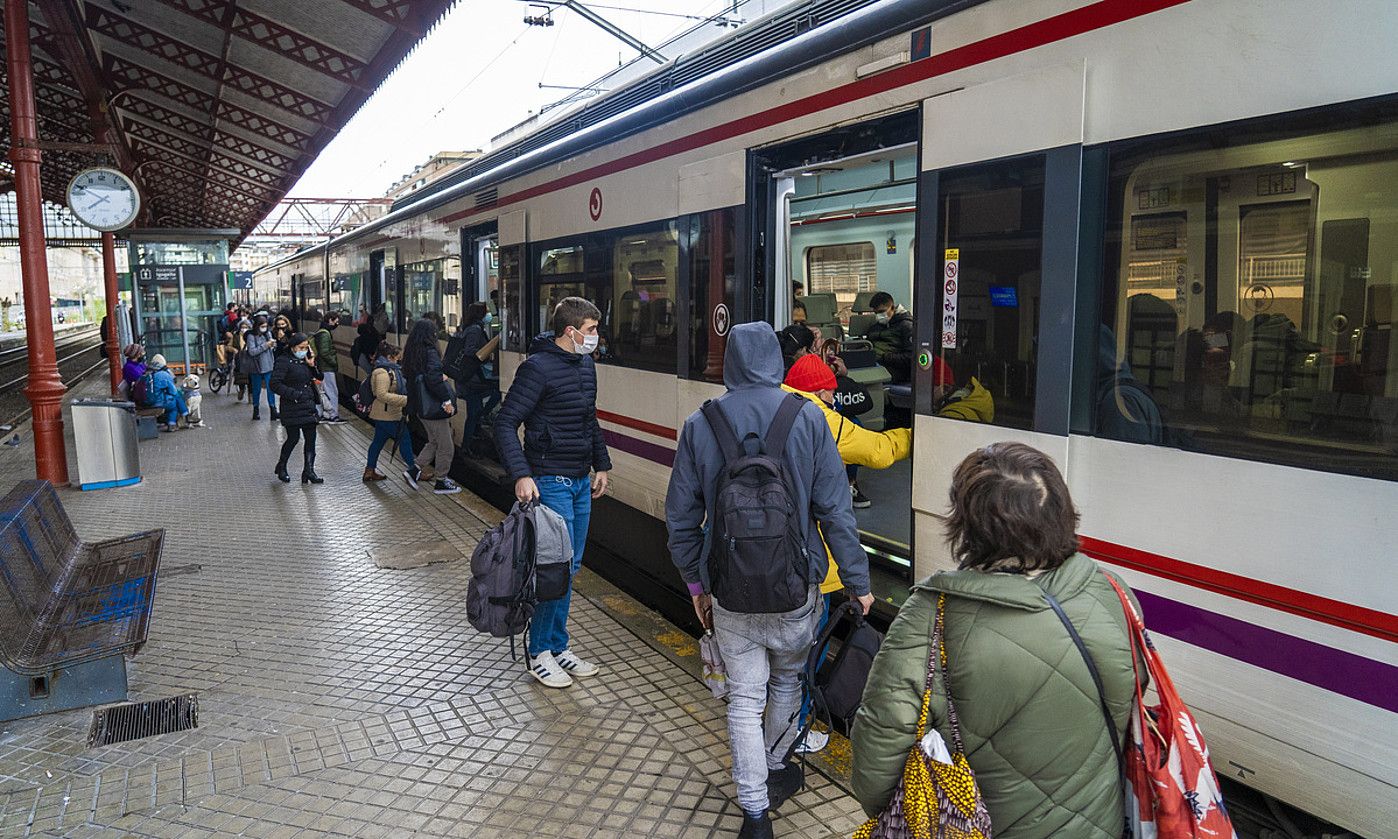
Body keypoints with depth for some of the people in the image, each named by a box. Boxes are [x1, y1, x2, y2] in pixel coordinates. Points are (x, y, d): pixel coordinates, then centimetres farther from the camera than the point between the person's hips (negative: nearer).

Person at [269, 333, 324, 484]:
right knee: (293, 438, -1)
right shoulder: (284, 362, -10)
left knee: (311, 438, 2)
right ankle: (281, 467, 23)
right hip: (292, 408, -6)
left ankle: (308, 471, 7)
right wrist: (294, 394, -20)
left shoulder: (305, 360, 12)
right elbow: (275, 385, -16)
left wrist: (312, 365, -4)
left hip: (308, 406, 6)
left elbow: (317, 378, 13)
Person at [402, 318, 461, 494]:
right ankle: (440, 482, 13)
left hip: (419, 406, 9)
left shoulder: (411, 352, 8)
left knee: (434, 442, 25)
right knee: (446, 447, 5)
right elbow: (433, 379, -27)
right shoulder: (430, 353, -19)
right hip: (433, 407, -9)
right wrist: (447, 400, -21)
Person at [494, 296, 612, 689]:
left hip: (580, 481, 8)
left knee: (569, 567, 13)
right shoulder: (538, 367, -15)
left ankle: (558, 647, 25)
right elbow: (505, 423, -17)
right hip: (550, 481, -8)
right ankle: (540, 652, 11)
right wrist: (521, 475, -26)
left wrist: (601, 465, 20)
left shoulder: (587, 366, 11)